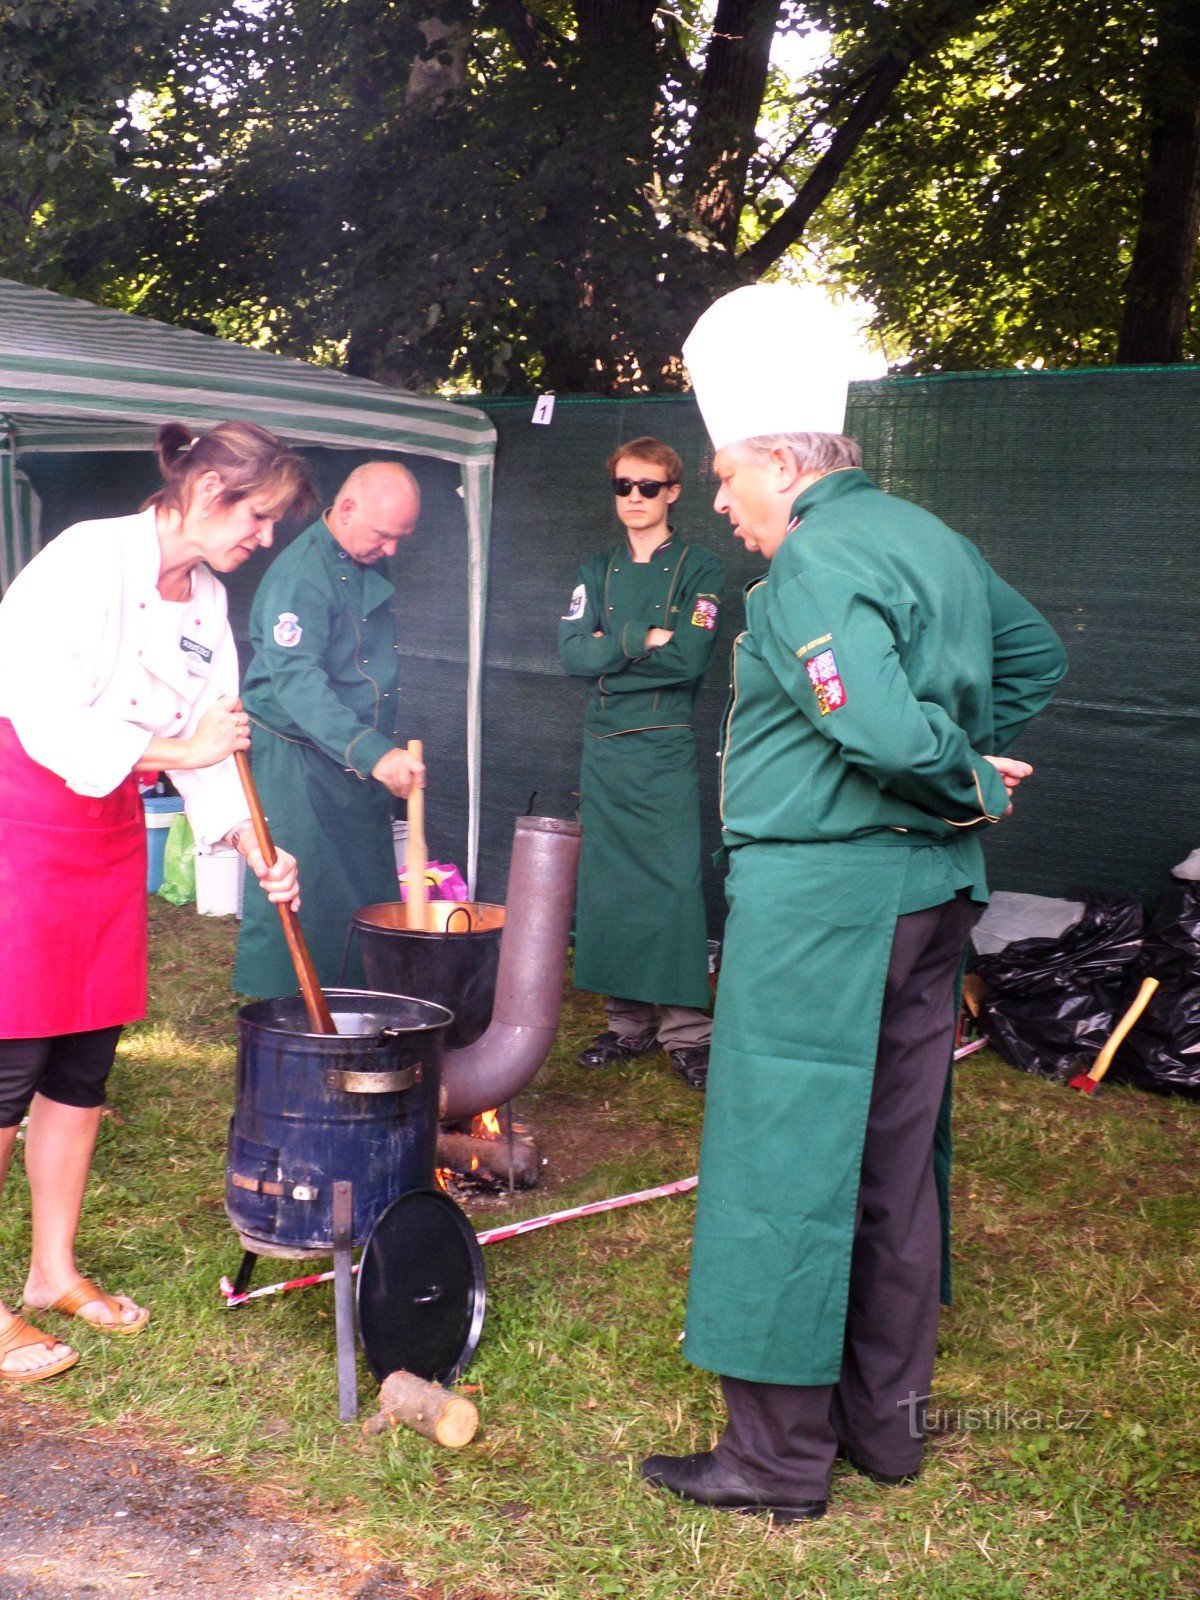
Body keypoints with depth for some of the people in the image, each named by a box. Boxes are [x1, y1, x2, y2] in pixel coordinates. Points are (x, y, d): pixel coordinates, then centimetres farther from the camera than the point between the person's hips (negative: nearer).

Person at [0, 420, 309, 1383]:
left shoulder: (207, 601, 9)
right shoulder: (90, 557, -16)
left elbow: (212, 743, 10)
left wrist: (255, 849, -2)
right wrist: (176, 749, -18)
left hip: (111, 829, 8)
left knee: (86, 1061, 11)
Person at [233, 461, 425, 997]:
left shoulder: (366, 570, 10)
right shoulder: (300, 576, -19)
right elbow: (297, 681, -31)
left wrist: (382, 754, 16)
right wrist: (373, 753, -41)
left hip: (357, 769, 9)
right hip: (297, 765, -9)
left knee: (369, 902, 12)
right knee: (295, 904, -5)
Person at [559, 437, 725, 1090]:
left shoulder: (699, 569, 0)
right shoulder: (599, 570, 13)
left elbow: (689, 658, -14)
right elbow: (572, 651, -1)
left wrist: (609, 649, -7)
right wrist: (643, 639, -11)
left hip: (665, 749, -5)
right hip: (603, 746, 5)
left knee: (674, 884, -7)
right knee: (607, 884, 7)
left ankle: (687, 1030, 0)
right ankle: (628, 1023, 17)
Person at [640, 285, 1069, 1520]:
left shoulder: (812, 567, -17)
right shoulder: (929, 538, 12)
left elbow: (886, 730, -30)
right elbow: (1037, 653, 25)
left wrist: (965, 784, -12)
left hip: (818, 900, -9)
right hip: (931, 893, 9)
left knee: (786, 1170, 1)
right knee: (895, 1163, 17)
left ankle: (779, 1458, 13)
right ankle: (886, 1421, 31)